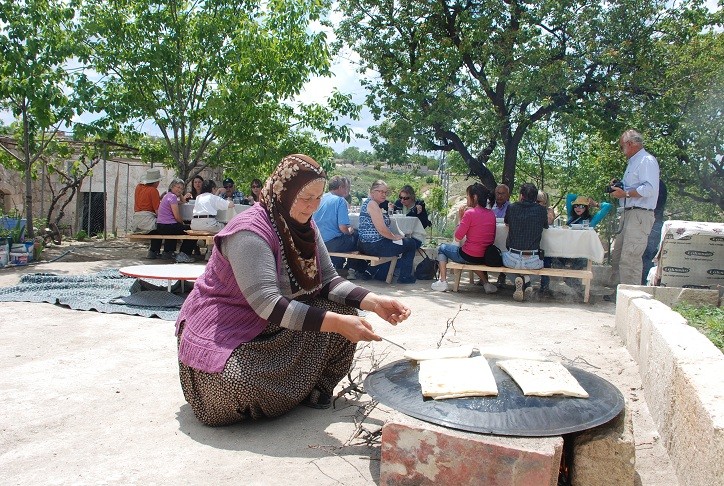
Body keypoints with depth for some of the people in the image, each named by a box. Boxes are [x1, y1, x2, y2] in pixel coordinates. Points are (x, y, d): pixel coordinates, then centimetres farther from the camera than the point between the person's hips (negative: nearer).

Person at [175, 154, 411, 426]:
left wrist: (373, 302, -20)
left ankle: (315, 387, 10)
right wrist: (336, 323, -40)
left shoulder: (304, 225, -1)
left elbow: (327, 280, -3)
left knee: (344, 310, -8)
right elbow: (267, 303, -35)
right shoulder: (250, 231, -27)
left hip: (271, 325, 8)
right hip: (220, 329, -7)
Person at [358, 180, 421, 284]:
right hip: (375, 246, -11)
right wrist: (395, 237, -8)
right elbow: (381, 229, -23)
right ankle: (405, 277, 15)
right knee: (411, 243, 4)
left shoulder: (367, 202, 15)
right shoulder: (372, 204, -17)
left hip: (366, 245, 11)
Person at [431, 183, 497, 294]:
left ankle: (443, 282, 10)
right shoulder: (491, 214, 4)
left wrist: (461, 218, 0)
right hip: (486, 257, 6)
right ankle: (486, 282, 23)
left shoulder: (469, 213, -16)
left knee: (442, 248, 18)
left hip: (468, 256, -6)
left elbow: (458, 237, -11)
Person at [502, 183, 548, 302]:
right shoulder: (542, 210, 0)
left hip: (512, 260, -1)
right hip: (533, 262, 1)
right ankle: (526, 284, 9)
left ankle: (523, 282, 7)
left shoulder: (512, 208, 2)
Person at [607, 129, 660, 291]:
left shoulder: (647, 160, -9)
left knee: (630, 259, -13)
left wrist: (624, 193, -14)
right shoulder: (633, 162, 22)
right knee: (616, 255, 12)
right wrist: (619, 189, 14)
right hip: (628, 214, 11)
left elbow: (649, 188, -21)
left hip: (639, 215, -10)